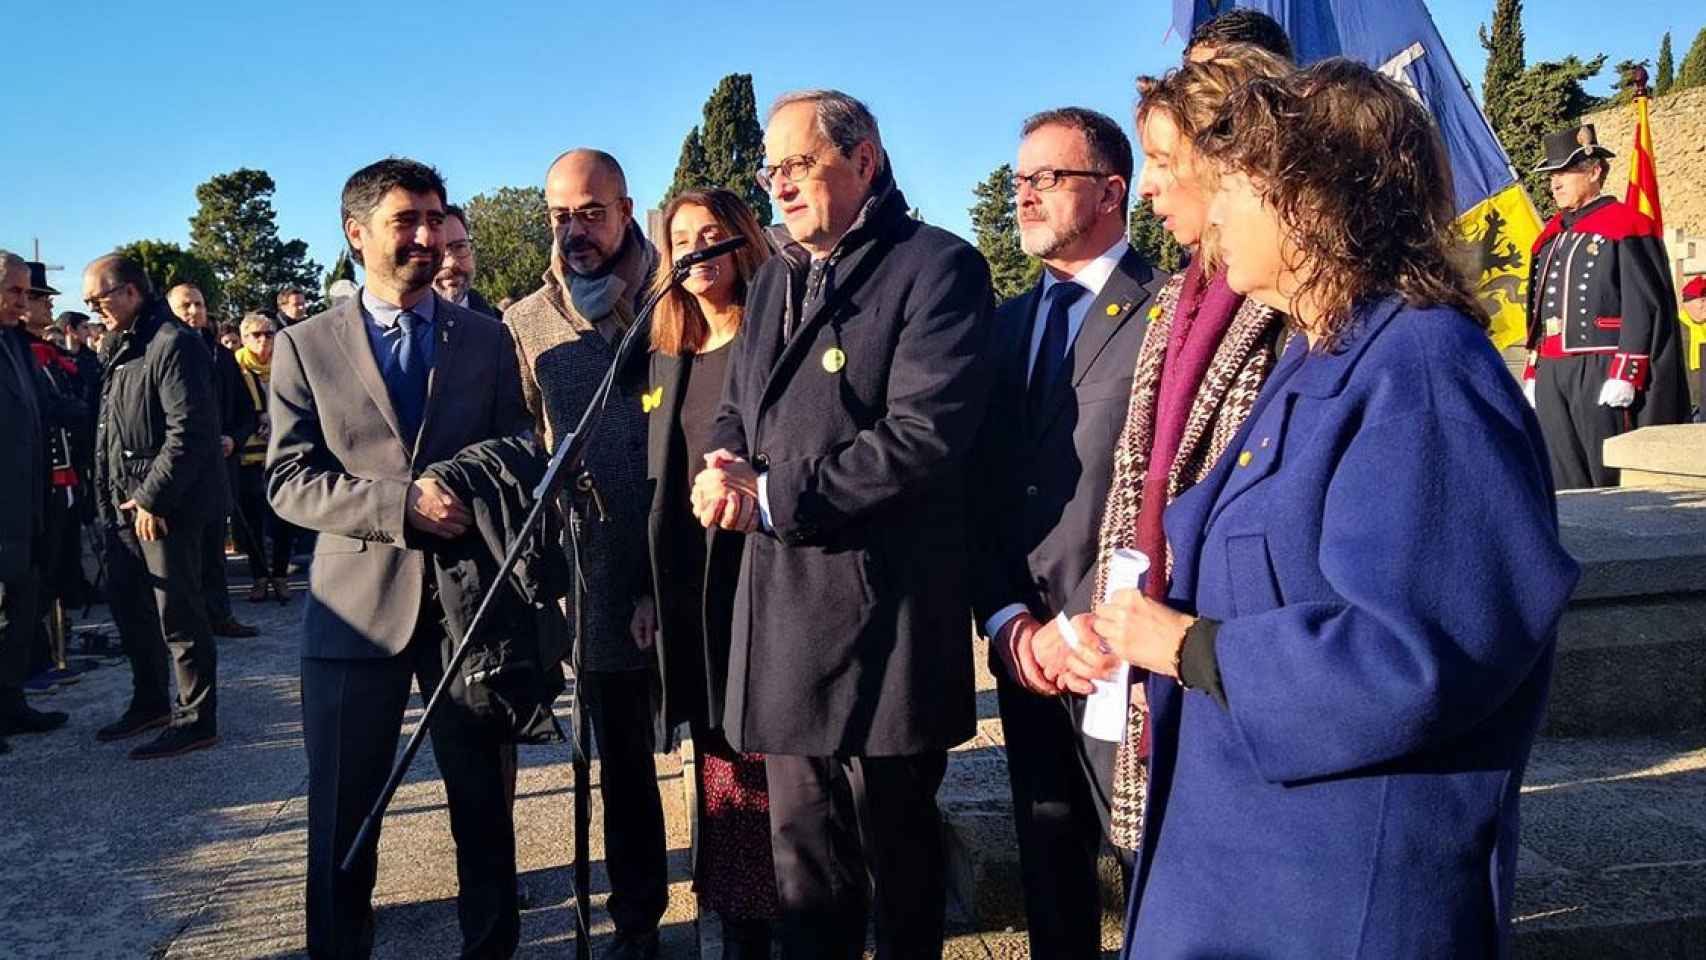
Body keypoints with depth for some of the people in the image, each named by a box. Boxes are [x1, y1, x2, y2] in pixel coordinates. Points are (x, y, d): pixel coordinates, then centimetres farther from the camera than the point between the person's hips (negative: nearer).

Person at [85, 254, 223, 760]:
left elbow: (190, 431, -22)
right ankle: (150, 703, 32)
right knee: (127, 603, 17)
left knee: (177, 613, -4)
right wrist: (109, 495, 12)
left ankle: (197, 720, 6)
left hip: (166, 507, -10)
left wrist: (152, 497, -20)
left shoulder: (173, 344, -15)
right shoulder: (122, 346, 16)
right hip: (126, 503, 10)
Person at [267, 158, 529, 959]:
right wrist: (401, 504, -18)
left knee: (484, 804, 10)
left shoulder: (487, 339, 7)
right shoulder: (305, 346, 3)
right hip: (356, 607, -1)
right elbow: (288, 481, -4)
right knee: (341, 815, 9)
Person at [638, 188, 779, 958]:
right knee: (721, 763, 12)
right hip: (692, 592, 6)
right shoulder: (666, 356, 14)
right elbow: (658, 481, 16)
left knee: (772, 765, -2)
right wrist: (651, 591, 13)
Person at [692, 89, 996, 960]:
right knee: (803, 854, 18)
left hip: (882, 618, -7)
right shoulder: (774, 281, 17)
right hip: (782, 609, 7)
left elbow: (925, 434, -21)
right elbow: (737, 411, 19)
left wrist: (771, 494, -17)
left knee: (896, 851, 9)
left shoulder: (936, 267, -9)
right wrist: (724, 472, -5)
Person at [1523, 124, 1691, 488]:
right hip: (1551, 376, 7)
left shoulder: (1627, 228, -3)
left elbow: (1644, 307, -10)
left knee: (1611, 479, -3)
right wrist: (1532, 374, 16)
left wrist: (1624, 375, -16)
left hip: (1601, 373, -7)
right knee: (1561, 484, 8)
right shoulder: (1550, 237, 18)